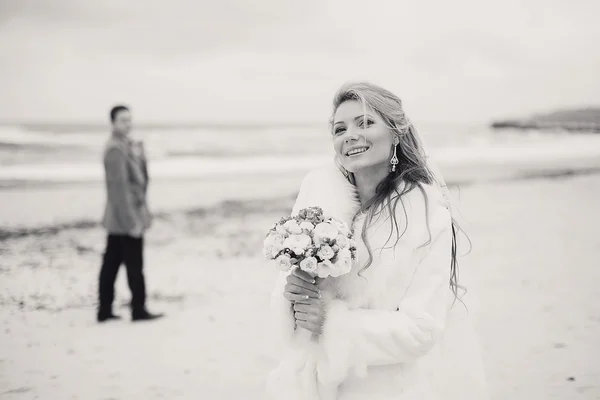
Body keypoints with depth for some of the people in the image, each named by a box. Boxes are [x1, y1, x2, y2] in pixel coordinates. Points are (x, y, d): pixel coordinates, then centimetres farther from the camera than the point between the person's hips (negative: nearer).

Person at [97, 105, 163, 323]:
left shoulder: (127, 146, 14)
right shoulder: (115, 150, -17)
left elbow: (138, 180, 19)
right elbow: (119, 188, -21)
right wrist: (132, 221, -22)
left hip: (117, 220, 10)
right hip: (126, 217, -10)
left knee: (111, 263, 11)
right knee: (134, 265, -3)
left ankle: (104, 311, 15)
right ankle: (138, 310, 3)